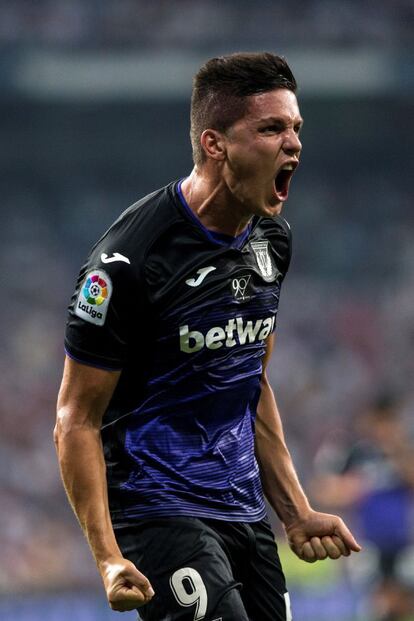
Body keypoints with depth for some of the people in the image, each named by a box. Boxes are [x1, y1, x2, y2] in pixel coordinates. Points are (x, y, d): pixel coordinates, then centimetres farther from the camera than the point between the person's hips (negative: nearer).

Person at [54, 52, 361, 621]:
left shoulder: (272, 238, 8)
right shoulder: (130, 260, -16)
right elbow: (77, 421, -13)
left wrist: (297, 514, 15)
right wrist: (108, 557, -22)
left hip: (245, 511, 8)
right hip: (158, 510, -8)